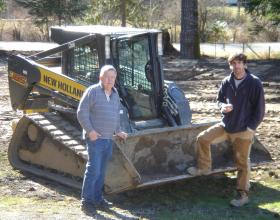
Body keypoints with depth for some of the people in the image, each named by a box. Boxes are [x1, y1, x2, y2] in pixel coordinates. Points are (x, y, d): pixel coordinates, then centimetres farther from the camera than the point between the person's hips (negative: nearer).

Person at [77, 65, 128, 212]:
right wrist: (90, 130, -18)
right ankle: (86, 200, -3)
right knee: (93, 169, -10)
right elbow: (81, 113, -12)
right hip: (95, 138, -7)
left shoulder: (115, 94, 14)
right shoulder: (92, 91, -9)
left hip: (108, 139, 7)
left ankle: (97, 198, 20)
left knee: (101, 171, 12)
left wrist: (118, 131, 16)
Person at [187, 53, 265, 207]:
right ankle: (204, 167, 21)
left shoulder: (254, 83, -13)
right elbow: (220, 99, 14)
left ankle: (243, 195, 15)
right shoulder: (227, 82, 0)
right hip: (226, 125, 5)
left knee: (242, 163, 2)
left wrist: (250, 128, -13)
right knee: (202, 138, 0)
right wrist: (223, 106, -10)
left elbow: (259, 109, -9)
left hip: (244, 131, -5)